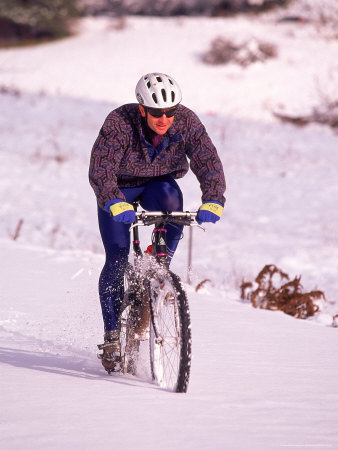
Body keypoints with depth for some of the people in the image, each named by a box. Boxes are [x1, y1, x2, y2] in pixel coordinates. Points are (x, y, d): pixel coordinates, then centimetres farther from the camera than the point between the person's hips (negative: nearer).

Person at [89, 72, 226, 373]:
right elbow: (100, 169, -38)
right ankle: (112, 335, 0)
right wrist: (115, 203, -55)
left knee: (171, 201, -34)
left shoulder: (187, 122, -24)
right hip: (119, 189, -2)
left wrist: (212, 202, -46)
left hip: (159, 184, 2)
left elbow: (209, 163, -29)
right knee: (117, 258, -12)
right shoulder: (119, 123, -31)